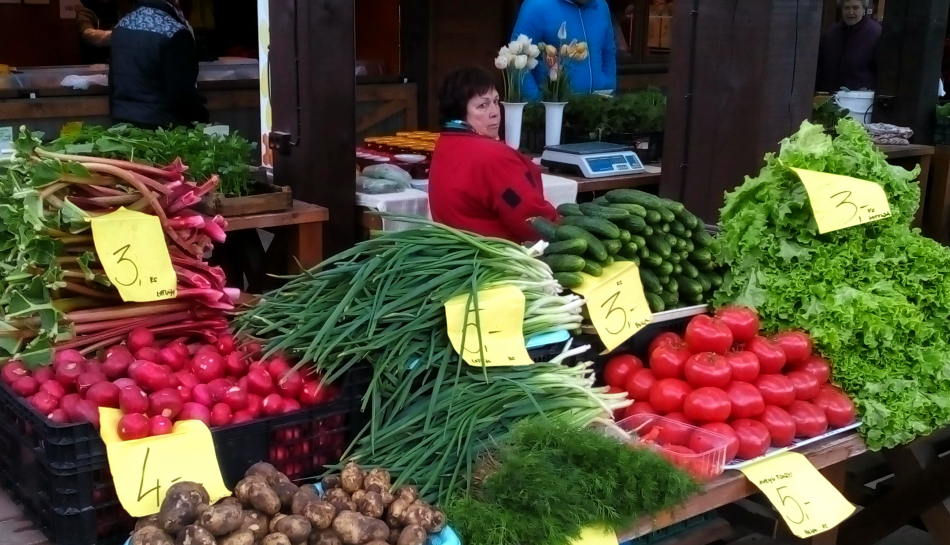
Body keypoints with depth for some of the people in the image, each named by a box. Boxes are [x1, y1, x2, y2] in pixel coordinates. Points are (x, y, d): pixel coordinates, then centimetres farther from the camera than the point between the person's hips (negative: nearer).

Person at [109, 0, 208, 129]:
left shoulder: (122, 25, 7)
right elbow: (183, 92, -18)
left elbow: (113, 80, 13)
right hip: (162, 127, -7)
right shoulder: (173, 32, -17)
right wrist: (201, 118, -3)